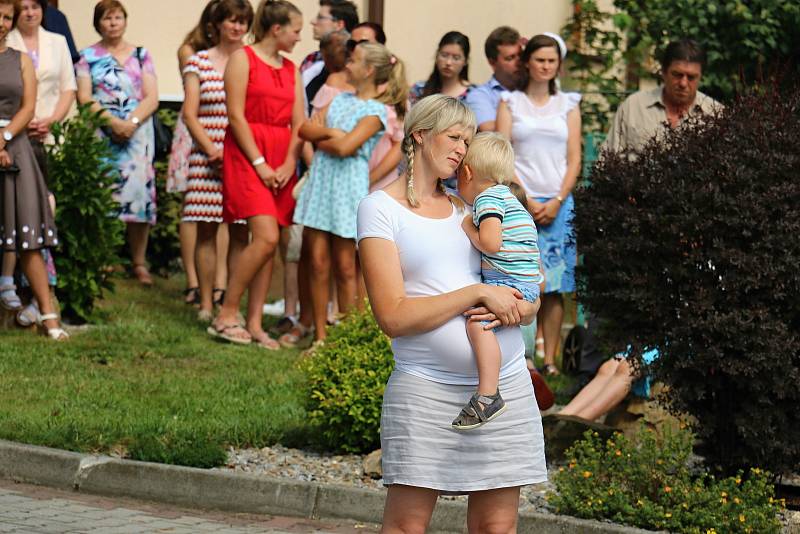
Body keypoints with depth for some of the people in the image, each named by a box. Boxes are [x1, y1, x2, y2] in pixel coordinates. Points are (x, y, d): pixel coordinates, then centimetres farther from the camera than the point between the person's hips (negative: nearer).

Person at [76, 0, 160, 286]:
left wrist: (131, 122, -11)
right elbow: (84, 98, -1)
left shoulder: (141, 55, 13)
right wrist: (112, 121, -14)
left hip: (137, 133, 1)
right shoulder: (87, 56, 9)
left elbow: (151, 98, 5)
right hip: (100, 134, -1)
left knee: (138, 191, -8)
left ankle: (139, 263, -4)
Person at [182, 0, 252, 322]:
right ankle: (206, 304, 5)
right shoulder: (199, 62, 6)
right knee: (206, 231, 0)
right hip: (207, 158, -1)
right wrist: (212, 150, -8)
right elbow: (190, 114, 3)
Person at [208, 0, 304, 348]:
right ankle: (226, 316, -8)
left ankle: (254, 324, 5)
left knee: (267, 243, 2)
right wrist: (259, 163, -14)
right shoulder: (242, 59, -2)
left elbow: (298, 123, 11)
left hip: (280, 163, 6)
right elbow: (236, 116, -9)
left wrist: (289, 164, -5)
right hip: (246, 155, -6)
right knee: (266, 238, -18)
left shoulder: (291, 70, 17)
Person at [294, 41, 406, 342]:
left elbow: (345, 147, -19)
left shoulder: (376, 110, -8)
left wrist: (319, 138, -4)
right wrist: (329, 132, -10)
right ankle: (320, 334, 10)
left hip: (348, 187, -6)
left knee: (344, 267, 0)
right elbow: (305, 130, 6)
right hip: (320, 180, 6)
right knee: (318, 263, 4)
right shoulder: (341, 99, 14)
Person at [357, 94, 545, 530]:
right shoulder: (380, 208, 1)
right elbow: (394, 317, -10)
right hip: (425, 390, -5)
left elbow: (529, 302, 17)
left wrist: (515, 311, -7)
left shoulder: (470, 208, 17)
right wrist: (479, 293, -12)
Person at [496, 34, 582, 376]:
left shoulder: (568, 105, 13)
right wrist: (526, 201, -9)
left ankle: (550, 359, 2)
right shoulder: (510, 102, 8)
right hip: (519, 202, -2)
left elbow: (574, 161, 8)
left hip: (557, 204, 2)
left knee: (555, 286, -1)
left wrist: (556, 202, -5)